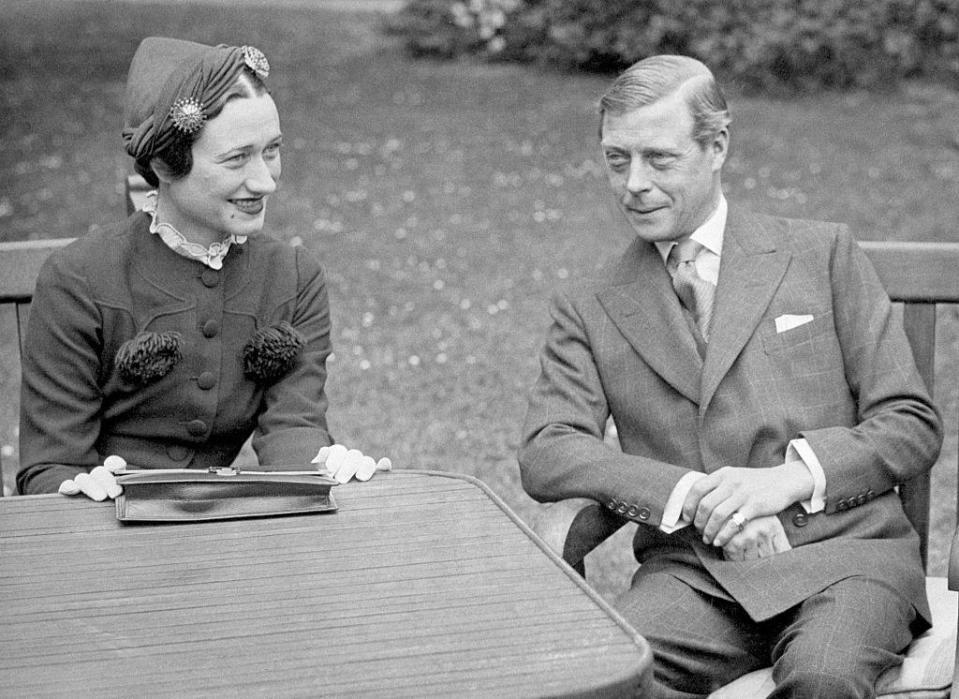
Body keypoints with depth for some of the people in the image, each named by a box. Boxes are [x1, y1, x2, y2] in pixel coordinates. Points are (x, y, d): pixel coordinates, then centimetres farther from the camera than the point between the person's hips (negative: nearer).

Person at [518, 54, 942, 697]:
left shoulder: (823, 254, 10)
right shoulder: (589, 310, 14)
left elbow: (913, 426, 7)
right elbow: (546, 455, 0)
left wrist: (793, 475, -11)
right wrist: (689, 496, -15)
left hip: (844, 552, 0)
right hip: (690, 570, 1)